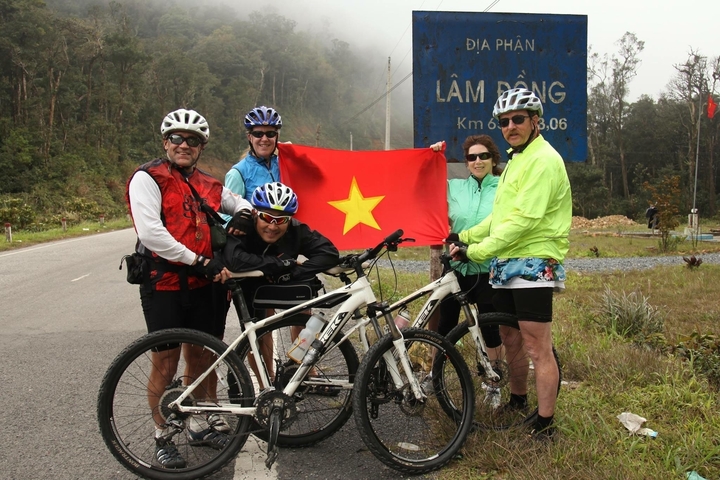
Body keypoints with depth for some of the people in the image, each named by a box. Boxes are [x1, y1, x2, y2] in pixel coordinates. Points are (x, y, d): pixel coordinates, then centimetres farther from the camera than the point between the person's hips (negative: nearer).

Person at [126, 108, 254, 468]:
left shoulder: (208, 185, 12)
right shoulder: (148, 178, -6)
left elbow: (239, 201, 28)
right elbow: (150, 231, -18)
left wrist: (244, 212, 3)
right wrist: (198, 261, -18)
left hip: (202, 284, 6)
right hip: (164, 284, -5)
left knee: (200, 358, 14)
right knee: (165, 363, 3)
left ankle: (200, 425, 31)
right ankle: (163, 438, 19)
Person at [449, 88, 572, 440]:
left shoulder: (543, 159, -13)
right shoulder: (517, 160, 20)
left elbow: (524, 219, -22)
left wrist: (477, 251, -21)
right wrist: (464, 237, 11)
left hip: (532, 266, -10)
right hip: (507, 265, 10)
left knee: (538, 349, -5)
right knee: (509, 339, 19)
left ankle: (545, 425, 4)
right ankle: (517, 400, 37)